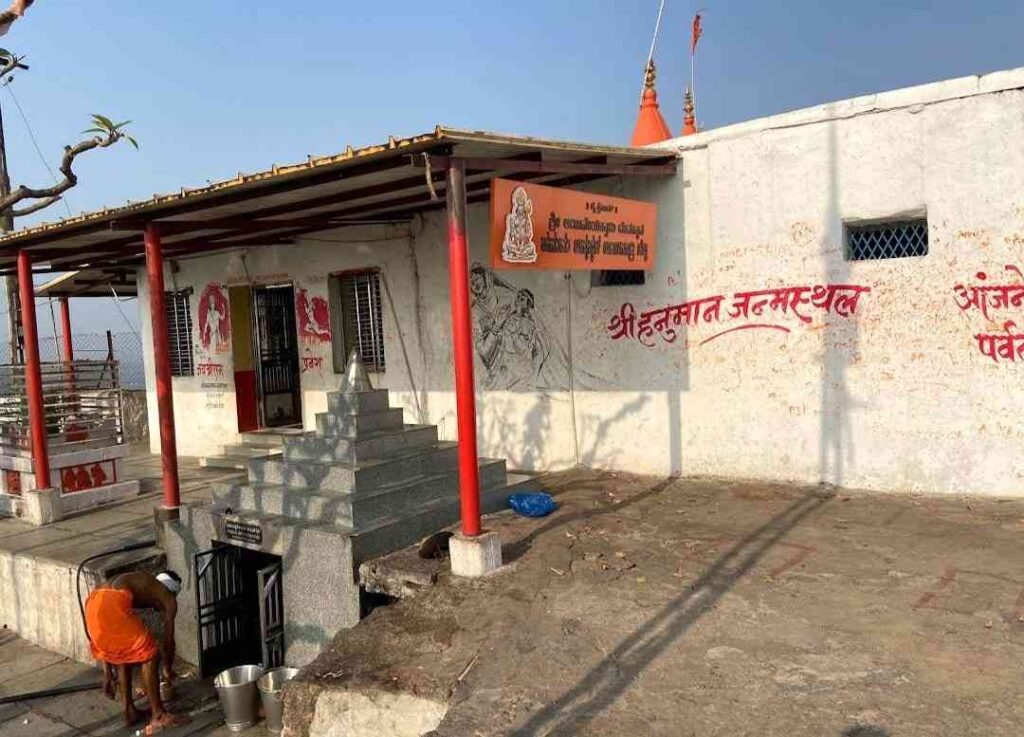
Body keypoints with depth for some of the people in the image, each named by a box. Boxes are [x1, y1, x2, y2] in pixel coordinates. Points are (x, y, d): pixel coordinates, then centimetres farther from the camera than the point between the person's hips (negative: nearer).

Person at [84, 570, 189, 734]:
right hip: (112, 605, -7)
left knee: (122, 654, 26)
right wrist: (168, 668, 39)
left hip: (93, 603, 8)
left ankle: (129, 711, 33)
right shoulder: (168, 598, 18)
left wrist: (108, 674, 41)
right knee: (149, 655, 7)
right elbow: (168, 640, 20)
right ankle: (158, 716, 12)